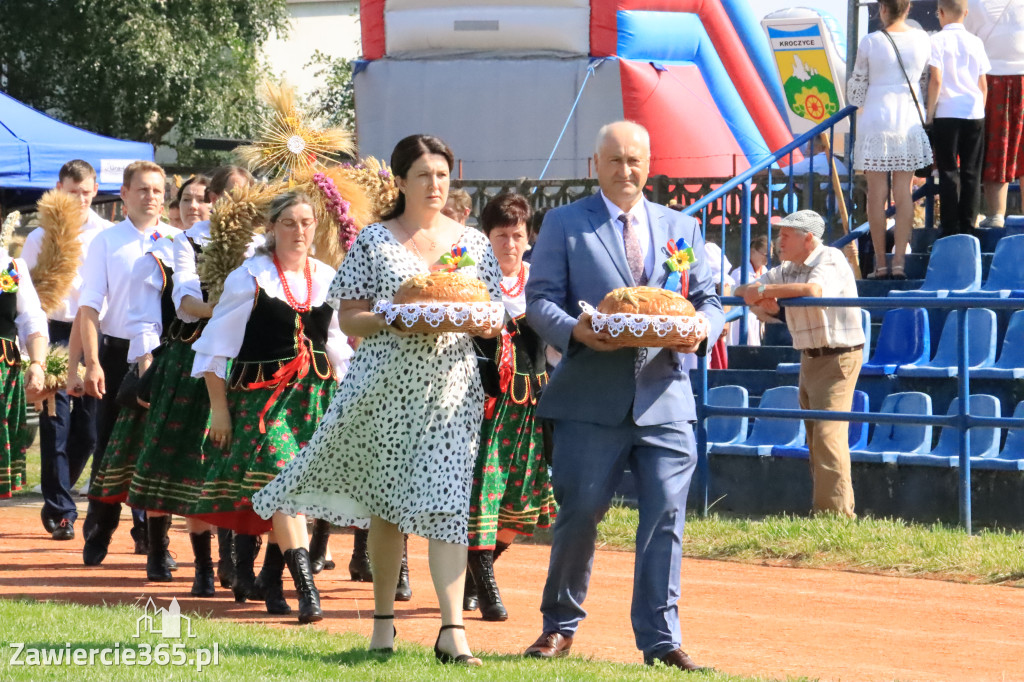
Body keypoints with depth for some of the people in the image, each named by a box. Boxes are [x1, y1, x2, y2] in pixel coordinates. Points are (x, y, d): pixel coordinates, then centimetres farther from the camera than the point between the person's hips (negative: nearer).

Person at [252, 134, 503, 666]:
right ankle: (383, 618, 21)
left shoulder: (473, 243, 10)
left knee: (446, 502, -11)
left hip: (450, 385, 1)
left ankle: (452, 629, -15)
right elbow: (347, 318, 1)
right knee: (386, 503, 7)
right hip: (385, 385, -1)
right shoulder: (375, 240, 4)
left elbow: (494, 319, 12)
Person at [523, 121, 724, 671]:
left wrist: (701, 330, -9)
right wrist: (574, 330, -19)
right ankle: (560, 625, 19)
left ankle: (661, 639, 3)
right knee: (579, 514, 1)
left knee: (665, 516, -2)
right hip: (590, 399, -2)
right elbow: (539, 299, 1)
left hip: (664, 396, 2)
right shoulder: (564, 223, 7)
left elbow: (709, 301, 15)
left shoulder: (682, 228, 16)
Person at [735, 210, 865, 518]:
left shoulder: (831, 261, -14)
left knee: (828, 435, -15)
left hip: (837, 357, -9)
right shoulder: (788, 269, 11)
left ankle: (836, 512, -15)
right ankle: (821, 508, 15)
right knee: (815, 438, 10)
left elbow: (813, 290, -35)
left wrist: (765, 290, -25)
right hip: (809, 358, 9)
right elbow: (743, 291, 15)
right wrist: (757, 297, -11)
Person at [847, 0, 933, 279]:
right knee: (903, 191, 5)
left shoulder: (870, 42, -8)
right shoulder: (921, 39, 0)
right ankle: (900, 260, 2)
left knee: (877, 193, 2)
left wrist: (858, 101, 23)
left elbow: (857, 86, 1)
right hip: (909, 119, 3)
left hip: (875, 119, -2)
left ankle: (880, 263, 2)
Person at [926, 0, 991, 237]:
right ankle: (968, 228, 7)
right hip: (974, 112, 3)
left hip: (947, 113, -3)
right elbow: (983, 84, 8)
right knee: (971, 173, 7)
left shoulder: (938, 41, -4)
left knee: (949, 172, 0)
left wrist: (930, 111, -2)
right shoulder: (976, 42, 7)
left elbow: (936, 79, -10)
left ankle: (950, 231, -2)